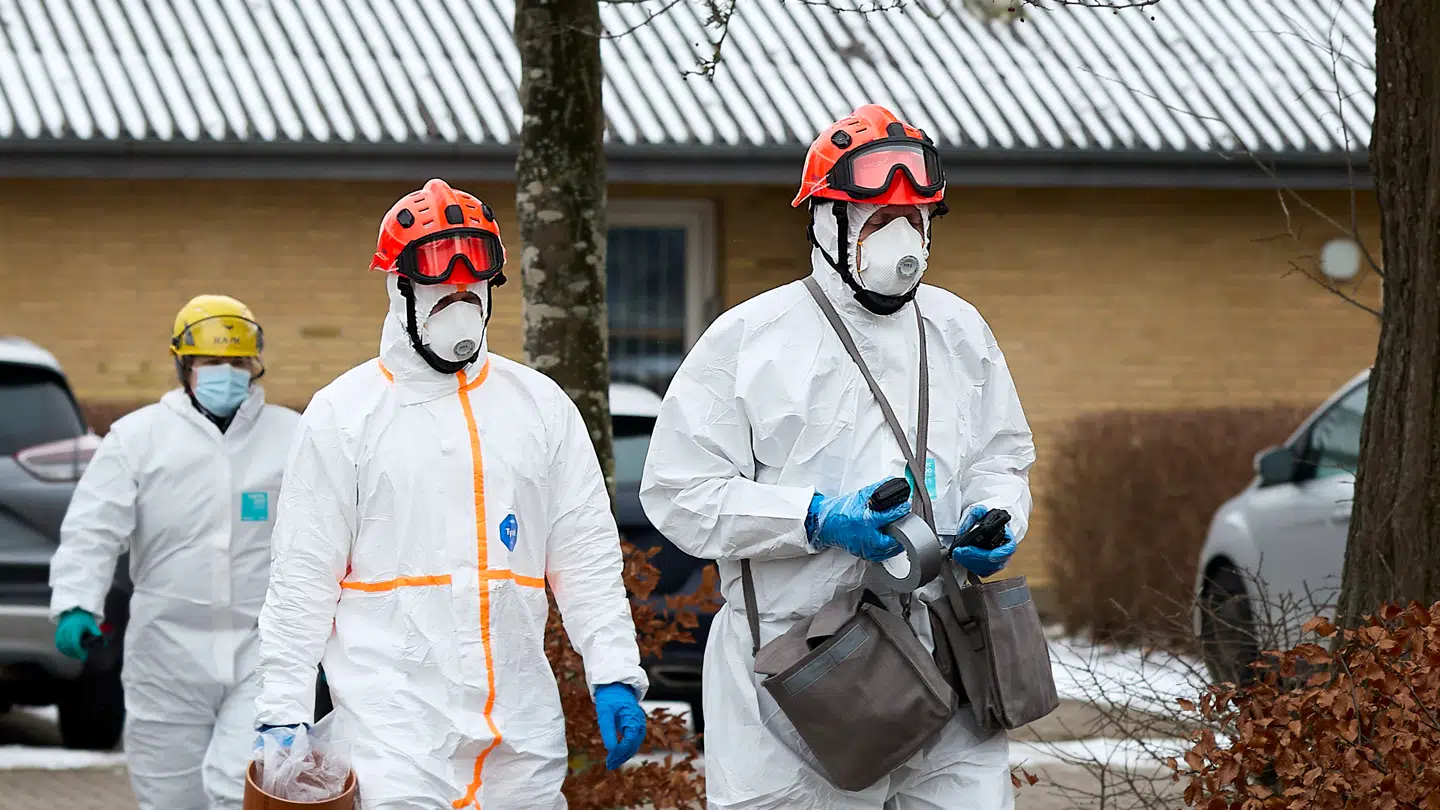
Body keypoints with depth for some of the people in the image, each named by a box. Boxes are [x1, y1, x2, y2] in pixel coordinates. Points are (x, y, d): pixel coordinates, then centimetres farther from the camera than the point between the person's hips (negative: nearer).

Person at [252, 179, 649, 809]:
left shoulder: (541, 406, 13)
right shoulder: (343, 414, 3)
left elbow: (587, 556, 12)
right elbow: (303, 579, 1)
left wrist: (615, 675, 1)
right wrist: (281, 714, -4)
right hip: (394, 728, -3)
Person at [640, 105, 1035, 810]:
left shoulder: (960, 332, 15)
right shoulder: (747, 339, -1)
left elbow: (1000, 459, 26)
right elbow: (680, 492, -5)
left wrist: (995, 519, 1)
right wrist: (817, 519, -17)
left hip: (939, 645, 4)